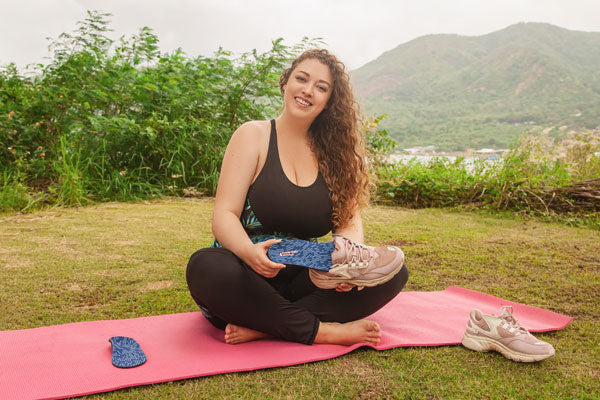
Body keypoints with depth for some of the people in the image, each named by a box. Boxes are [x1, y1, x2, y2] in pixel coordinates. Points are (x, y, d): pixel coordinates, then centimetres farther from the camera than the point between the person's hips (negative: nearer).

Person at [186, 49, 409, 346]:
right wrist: (250, 252, -33)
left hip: (302, 282, 4)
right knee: (206, 267, -35)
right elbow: (224, 215, -11)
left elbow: (349, 222, 2)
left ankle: (261, 329, -23)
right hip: (248, 280, -3)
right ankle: (321, 331, -22)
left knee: (393, 273, -16)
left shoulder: (334, 151, 8)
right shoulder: (253, 136, -3)